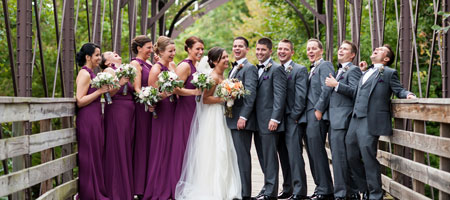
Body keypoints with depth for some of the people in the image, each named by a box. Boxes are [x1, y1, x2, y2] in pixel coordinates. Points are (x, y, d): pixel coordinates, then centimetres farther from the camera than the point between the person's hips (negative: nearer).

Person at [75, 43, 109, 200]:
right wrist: (100, 91, -18)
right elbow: (80, 101, -18)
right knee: (90, 156, -3)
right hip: (88, 120, -10)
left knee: (96, 156, 12)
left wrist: (106, 90, 15)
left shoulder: (90, 73, 16)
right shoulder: (85, 74, -13)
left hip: (95, 119, 10)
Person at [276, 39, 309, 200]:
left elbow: (301, 96, -10)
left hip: (292, 119, -6)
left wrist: (294, 117, -13)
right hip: (278, 119, 6)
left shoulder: (300, 70, -3)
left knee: (295, 155, -10)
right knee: (284, 156, 10)